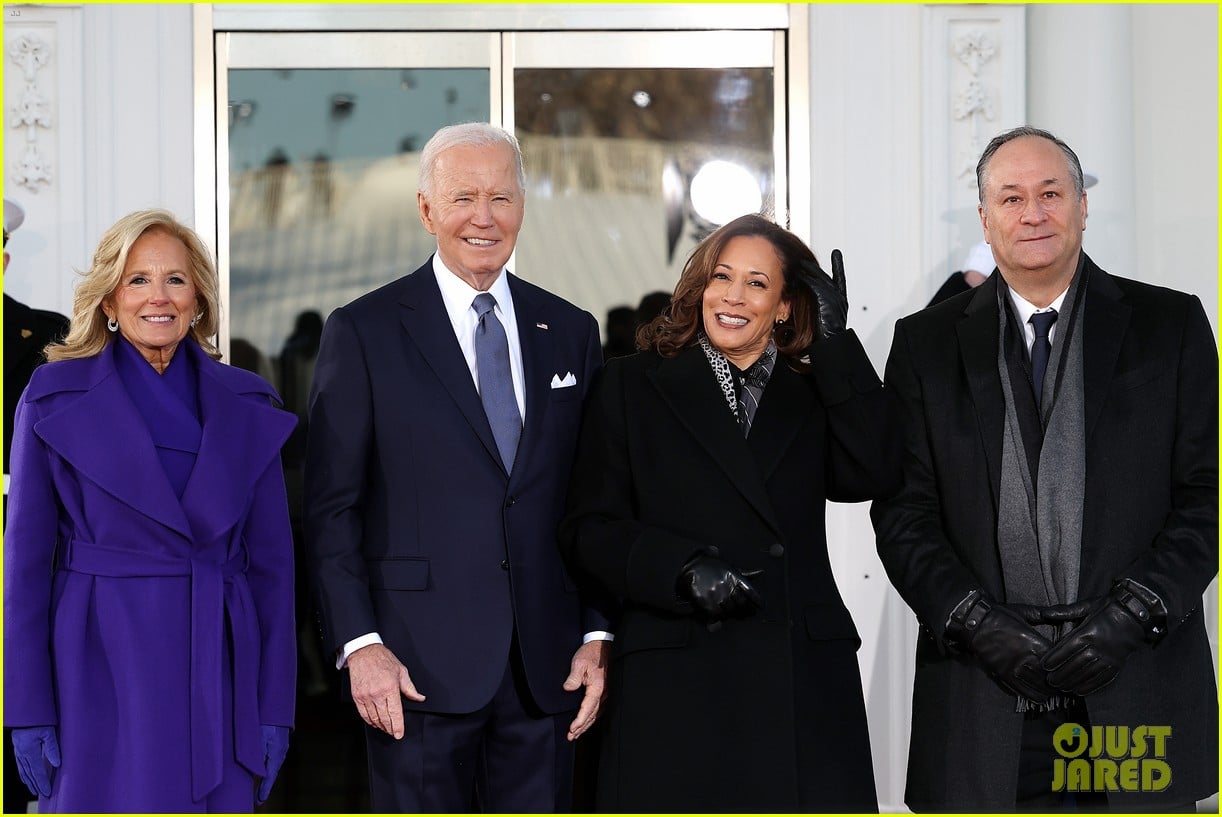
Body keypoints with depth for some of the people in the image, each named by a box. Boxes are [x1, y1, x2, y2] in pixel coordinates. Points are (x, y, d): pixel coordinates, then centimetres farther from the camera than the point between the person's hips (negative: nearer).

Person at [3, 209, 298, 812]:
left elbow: (270, 560, 7)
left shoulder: (247, 406, 6)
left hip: (217, 677, 3)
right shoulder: (54, 397, -1)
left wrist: (275, 707, 3)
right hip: (101, 675, -2)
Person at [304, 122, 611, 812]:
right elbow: (331, 509, -2)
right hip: (421, 666, -3)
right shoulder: (363, 332, 0)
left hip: (546, 670, 3)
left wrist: (596, 637, 4)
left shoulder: (571, 332, 11)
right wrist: (359, 644, -10)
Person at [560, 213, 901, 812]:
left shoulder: (814, 396, 15)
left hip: (804, 684, 2)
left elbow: (872, 476, -5)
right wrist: (684, 569, -13)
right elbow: (588, 528, 3)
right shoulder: (633, 386, 9)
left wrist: (835, 342, -4)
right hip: (676, 685, -2)